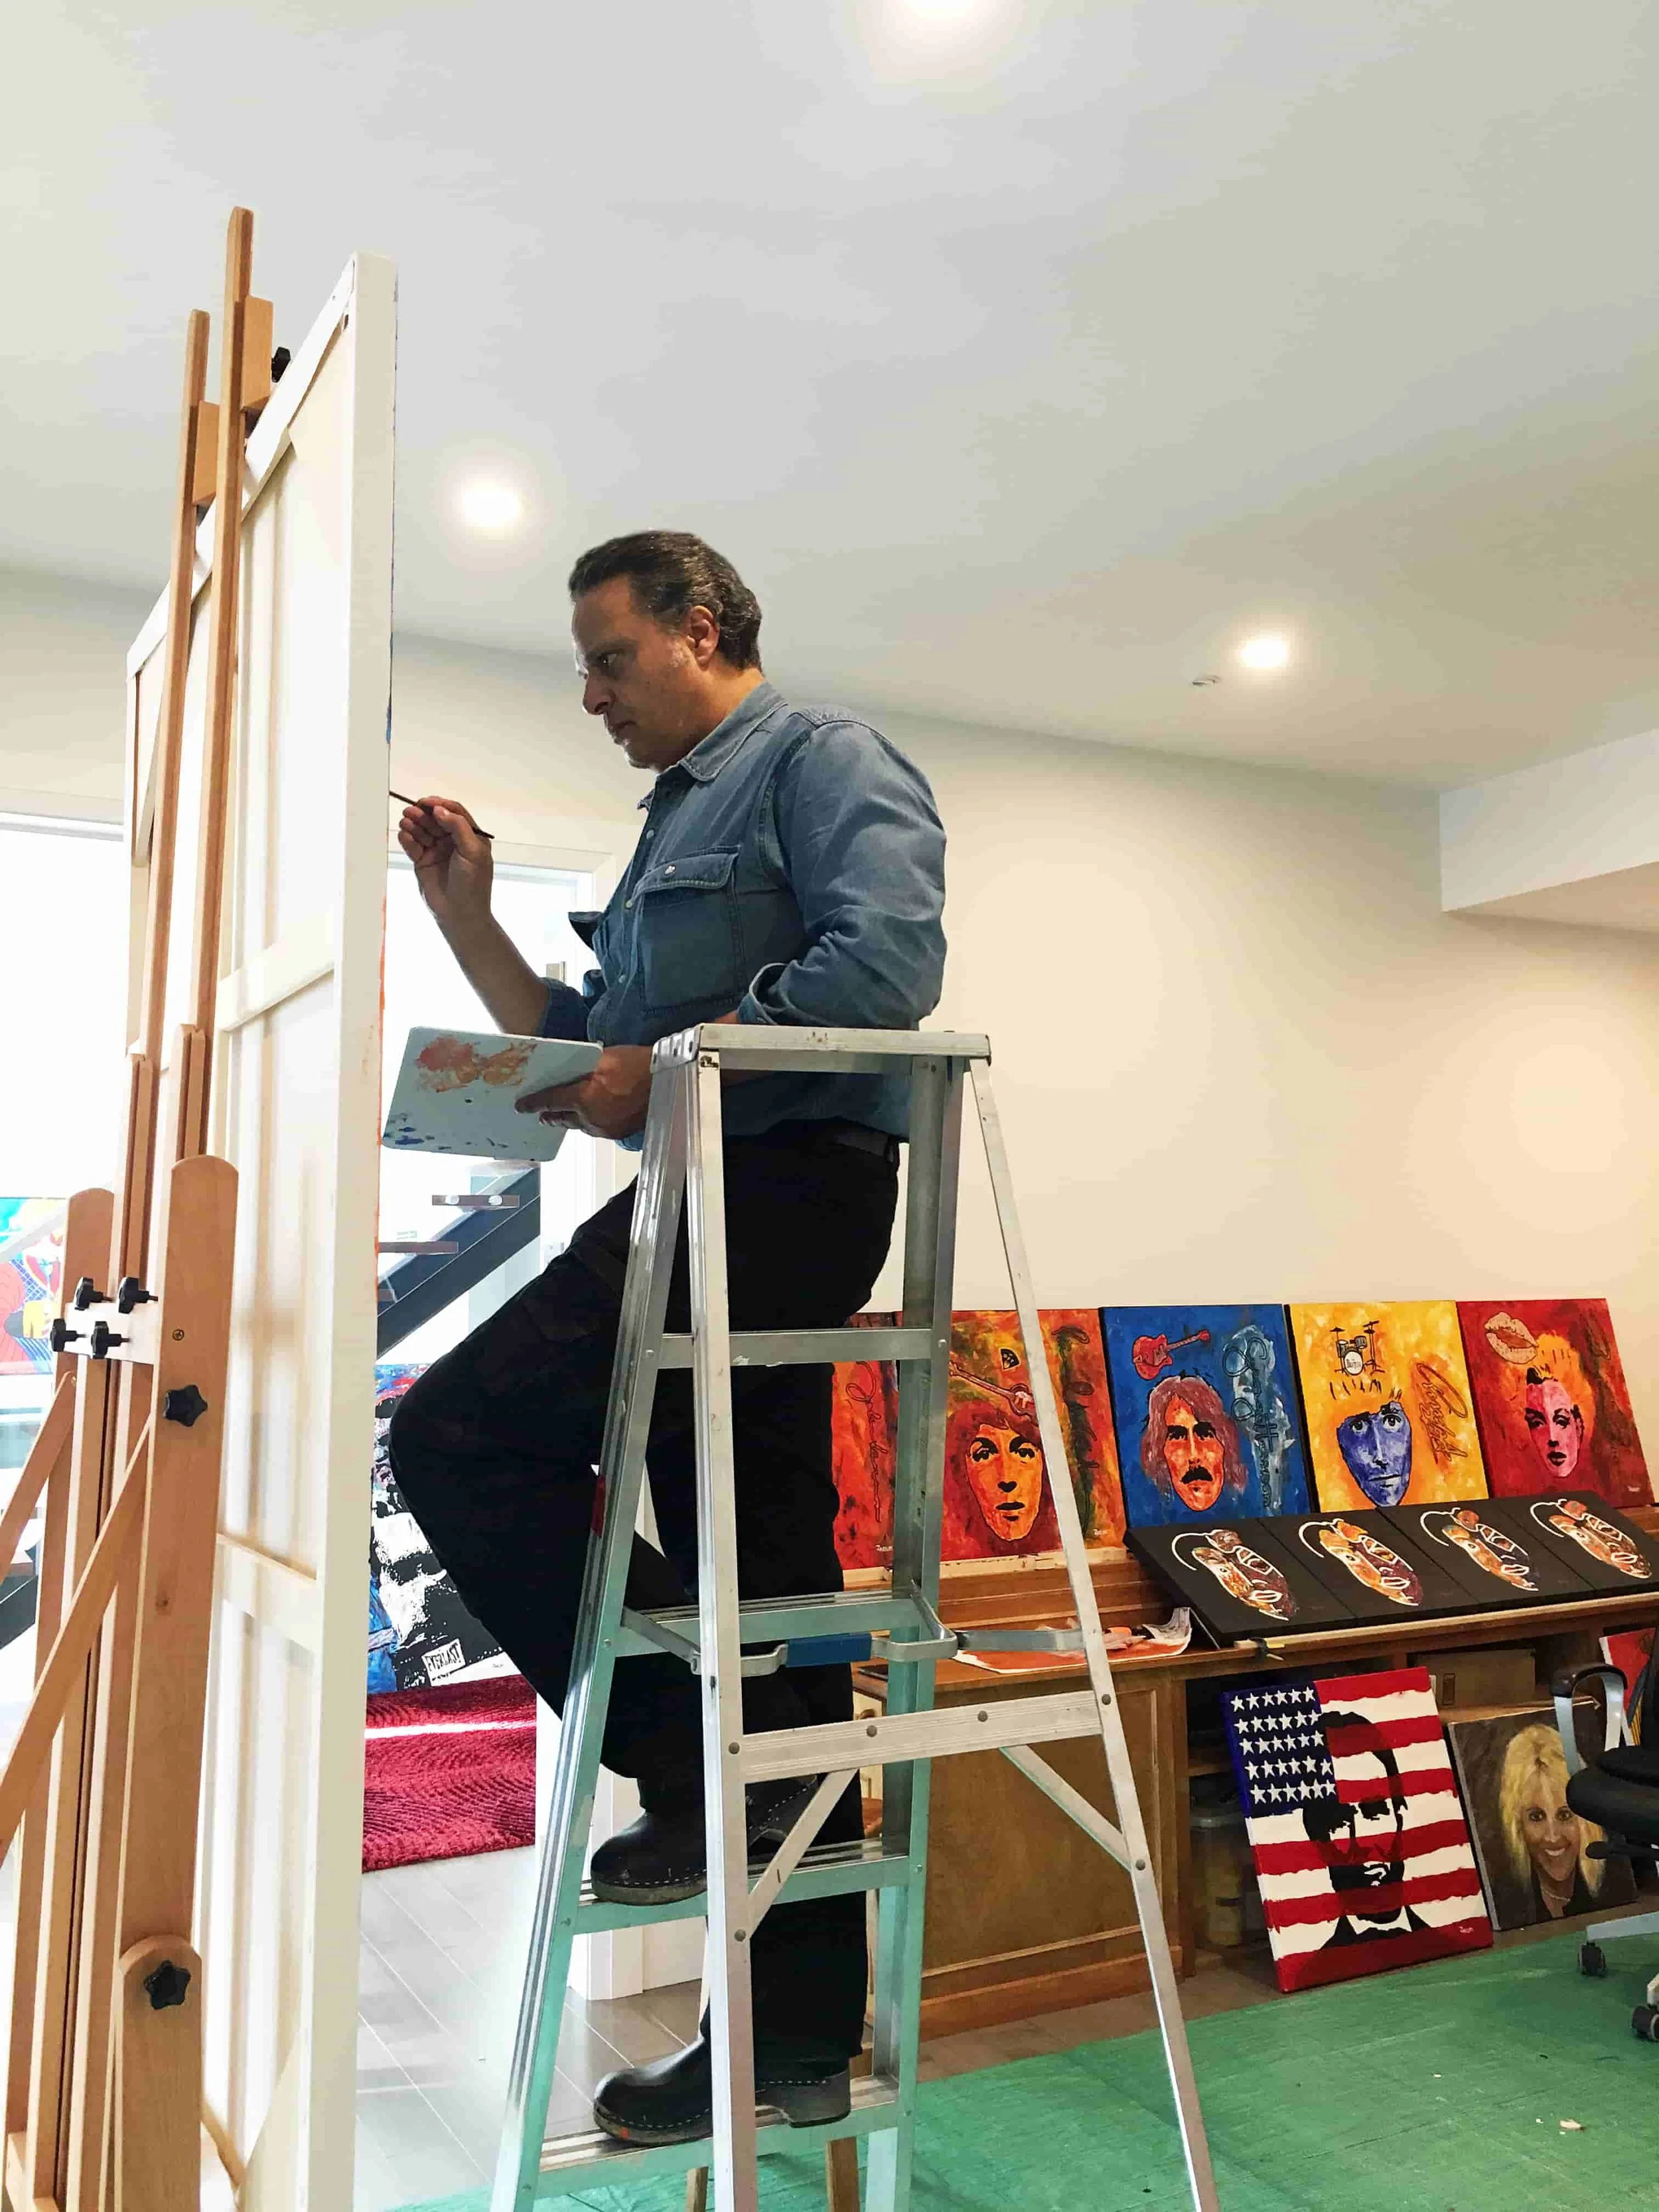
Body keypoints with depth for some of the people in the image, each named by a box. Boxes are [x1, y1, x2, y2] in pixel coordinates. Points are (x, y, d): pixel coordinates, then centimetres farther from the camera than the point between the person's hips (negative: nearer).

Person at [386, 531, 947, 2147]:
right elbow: (576, 1054, 24)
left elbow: (886, 962, -19)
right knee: (766, 1597, 9)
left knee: (459, 1435, -14)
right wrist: (465, 911, 17)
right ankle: (802, 2033, 19)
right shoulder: (677, 821, 27)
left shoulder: (820, 759, 0)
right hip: (723, 1213, 9)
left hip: (784, 1185, -9)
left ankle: (698, 1763, -3)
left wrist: (669, 1064, -17)